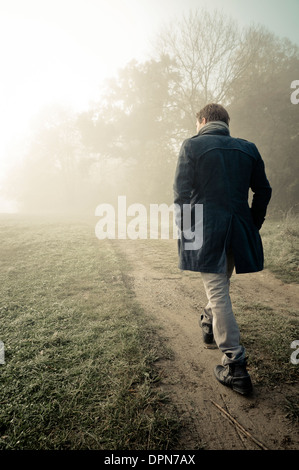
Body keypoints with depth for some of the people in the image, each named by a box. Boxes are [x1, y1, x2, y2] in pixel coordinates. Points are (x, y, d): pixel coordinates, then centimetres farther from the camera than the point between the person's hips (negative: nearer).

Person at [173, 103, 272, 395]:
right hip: (238, 233, 5)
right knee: (221, 282, 25)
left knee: (218, 293, 1)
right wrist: (253, 226, 18)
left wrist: (185, 231, -1)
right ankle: (210, 325, 48)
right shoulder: (248, 148, 11)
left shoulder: (192, 145, -2)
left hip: (206, 230, -5)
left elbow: (182, 193, -8)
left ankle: (236, 368, 5)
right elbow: (263, 191, 12)